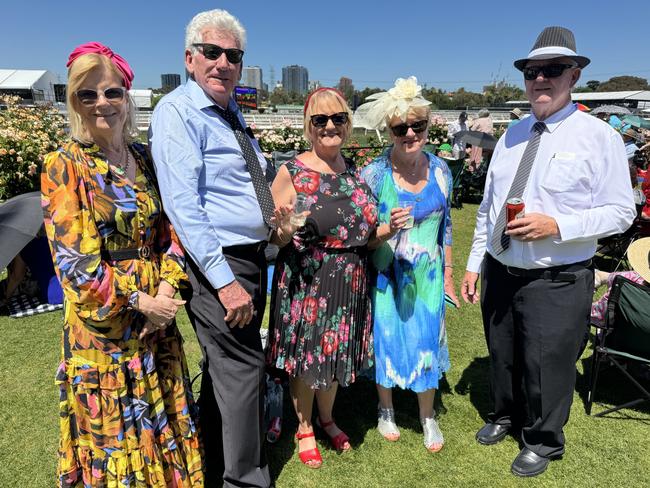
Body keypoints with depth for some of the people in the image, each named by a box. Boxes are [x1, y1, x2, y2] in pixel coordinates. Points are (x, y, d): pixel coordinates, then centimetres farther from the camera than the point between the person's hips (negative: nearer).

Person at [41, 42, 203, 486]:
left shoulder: (145, 159, 5)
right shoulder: (64, 166, -9)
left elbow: (169, 231, 6)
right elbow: (74, 261, -14)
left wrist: (165, 290, -8)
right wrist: (139, 302, -15)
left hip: (156, 315, 5)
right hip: (101, 323, -4)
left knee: (164, 423, 18)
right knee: (111, 430, 12)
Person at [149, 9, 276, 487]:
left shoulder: (232, 113, 14)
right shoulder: (178, 111, -12)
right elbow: (183, 206, -21)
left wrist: (275, 212, 9)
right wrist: (224, 280, -24)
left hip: (252, 259, 9)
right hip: (216, 265, -9)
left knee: (225, 366, 19)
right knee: (242, 370, -1)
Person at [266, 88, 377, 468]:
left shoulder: (356, 172, 5)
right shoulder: (291, 173, -11)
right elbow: (274, 238, -8)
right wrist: (284, 232, -30)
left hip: (350, 283, 5)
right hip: (305, 283, -4)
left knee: (338, 353, 19)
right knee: (305, 357, 11)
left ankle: (327, 418, 47)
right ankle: (305, 428, 38)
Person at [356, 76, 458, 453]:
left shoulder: (440, 170, -3)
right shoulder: (374, 174, -15)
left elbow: (445, 225, 8)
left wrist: (448, 274, 10)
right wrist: (388, 229, -31)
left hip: (428, 276, 3)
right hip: (386, 276, -2)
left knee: (428, 343, 11)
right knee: (387, 340, 13)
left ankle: (428, 417, 36)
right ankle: (386, 409, 40)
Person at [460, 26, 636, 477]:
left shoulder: (599, 136, -8)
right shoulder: (512, 135, 7)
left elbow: (621, 211, -11)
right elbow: (487, 207, 9)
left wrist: (557, 225, -25)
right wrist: (475, 264, 8)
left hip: (557, 280, -5)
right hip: (500, 272, 5)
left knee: (546, 365, 9)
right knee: (502, 356, 21)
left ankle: (544, 441, 37)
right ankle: (505, 415, 48)